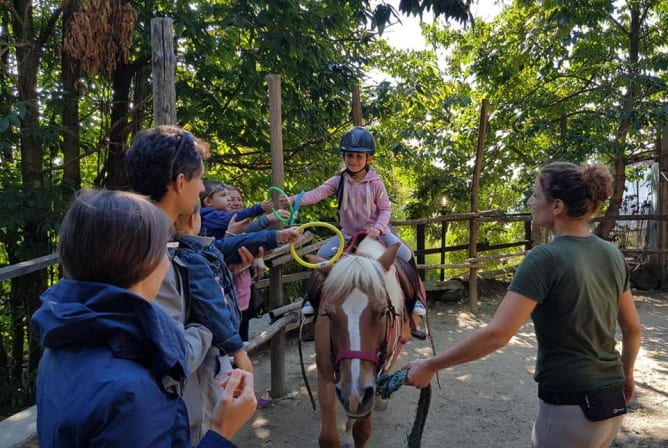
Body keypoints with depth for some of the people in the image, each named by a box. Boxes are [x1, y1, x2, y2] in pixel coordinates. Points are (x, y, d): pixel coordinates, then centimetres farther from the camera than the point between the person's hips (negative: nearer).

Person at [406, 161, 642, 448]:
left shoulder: (545, 259, -20)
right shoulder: (613, 255, 2)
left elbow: (497, 334, -27)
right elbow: (633, 329, 12)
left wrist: (430, 365, -20)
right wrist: (626, 375, 29)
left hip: (570, 409, -7)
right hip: (612, 403, 7)